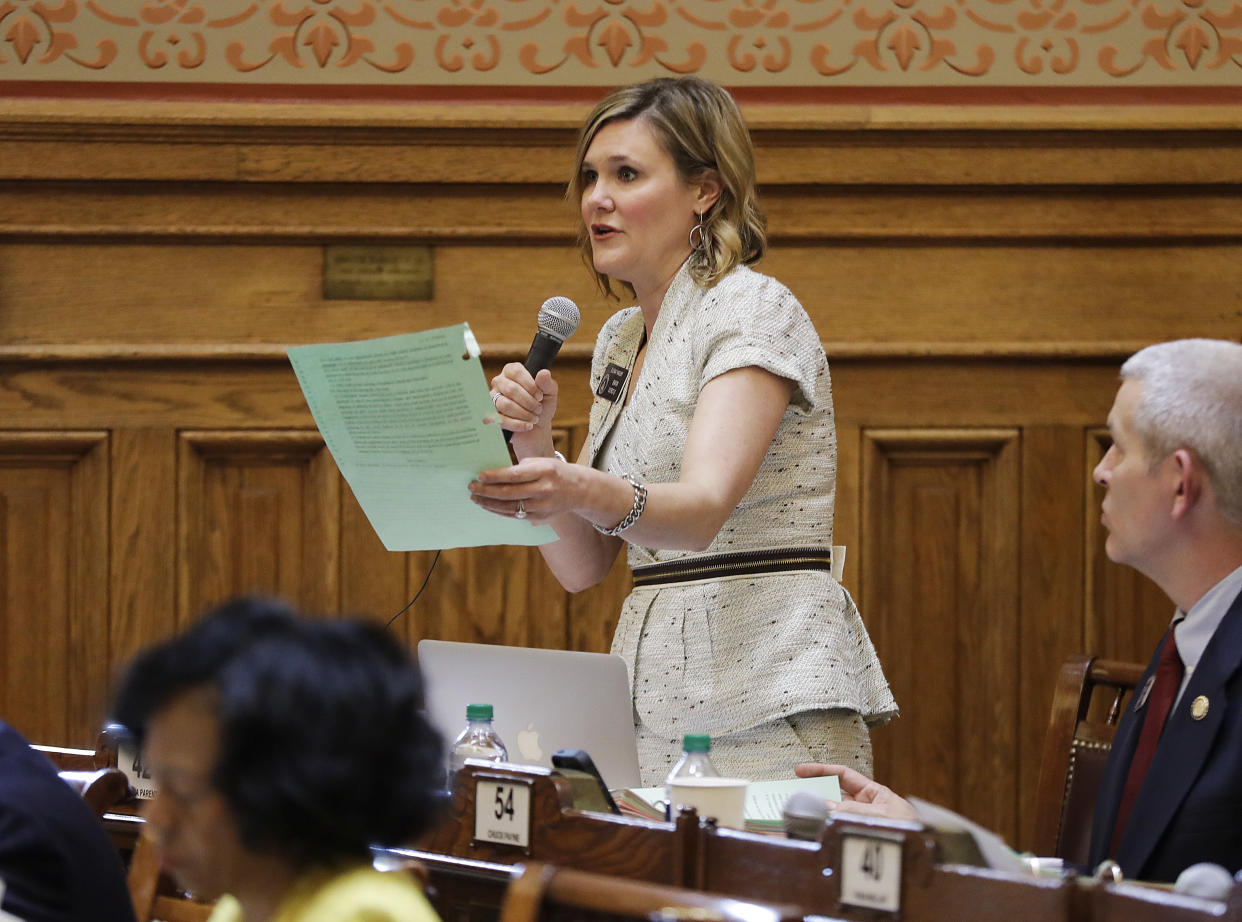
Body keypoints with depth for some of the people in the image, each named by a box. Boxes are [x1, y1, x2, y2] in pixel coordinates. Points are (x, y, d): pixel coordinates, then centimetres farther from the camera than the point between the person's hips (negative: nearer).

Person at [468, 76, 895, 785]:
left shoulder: (752, 309, -8)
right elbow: (582, 566, 11)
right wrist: (535, 447, -6)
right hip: (656, 696, 7)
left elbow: (704, 509, -25)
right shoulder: (619, 342, 16)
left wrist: (582, 492, -43)